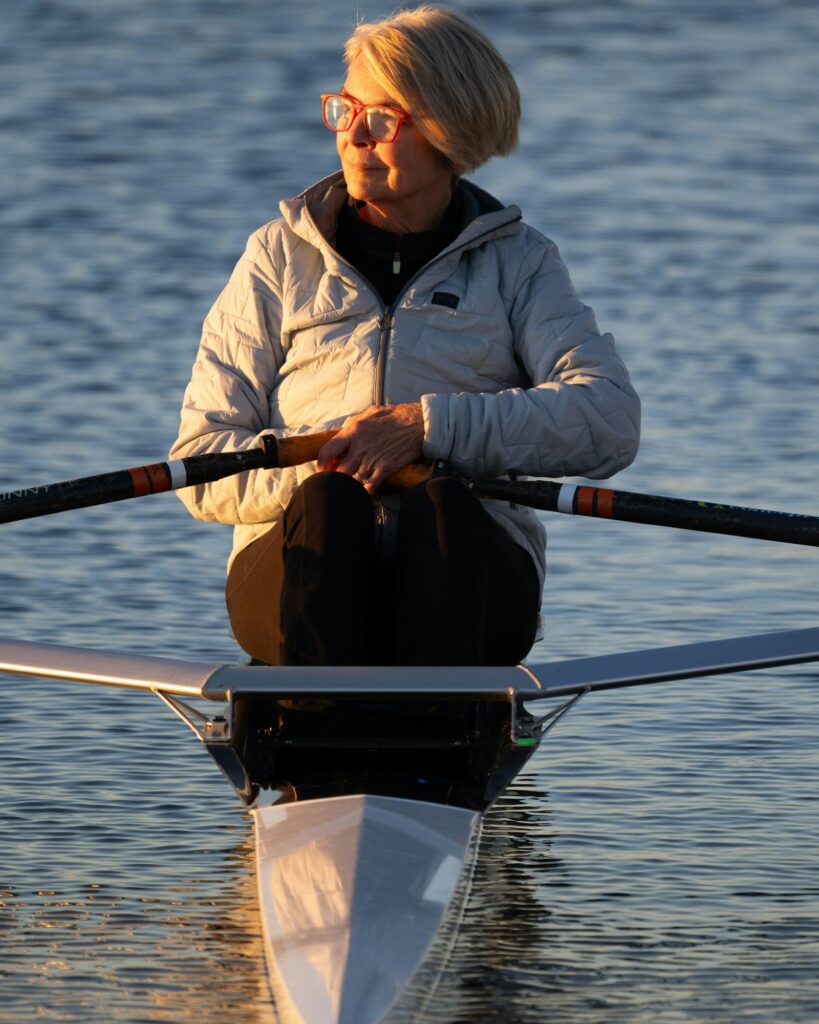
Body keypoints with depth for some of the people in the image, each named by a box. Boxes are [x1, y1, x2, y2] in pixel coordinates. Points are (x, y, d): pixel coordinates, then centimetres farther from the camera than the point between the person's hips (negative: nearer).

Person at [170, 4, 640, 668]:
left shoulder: (518, 263, 16)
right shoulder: (279, 255, 19)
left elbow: (610, 420, -3)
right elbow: (200, 461, 10)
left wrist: (427, 428, -15)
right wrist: (317, 465, -12)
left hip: (464, 578, -1)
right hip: (298, 576, 1)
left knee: (438, 504, -34)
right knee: (329, 501, -33)